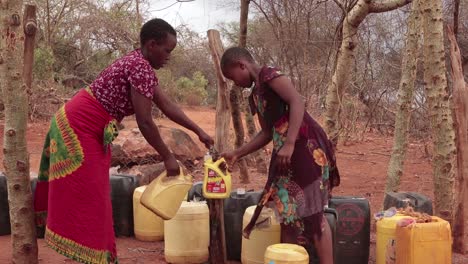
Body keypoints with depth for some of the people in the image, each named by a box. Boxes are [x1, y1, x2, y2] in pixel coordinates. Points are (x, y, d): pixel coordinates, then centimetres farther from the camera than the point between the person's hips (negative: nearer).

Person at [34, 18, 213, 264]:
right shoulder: (141, 68, -21)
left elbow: (166, 105, 14)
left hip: (80, 127, 10)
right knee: (86, 198, -4)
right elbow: (145, 122, -22)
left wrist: (199, 131, 15)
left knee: (88, 197, 16)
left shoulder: (138, 64, 11)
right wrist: (168, 157, -12)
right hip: (79, 129, -10)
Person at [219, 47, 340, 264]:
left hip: (306, 146, -10)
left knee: (312, 211, -8)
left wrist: (289, 144, -27)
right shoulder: (256, 94, 21)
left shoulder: (269, 75, -6)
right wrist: (237, 154, 20)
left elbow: (297, 102, -19)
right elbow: (267, 133, 25)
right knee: (287, 211, 12)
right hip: (285, 153, 10)